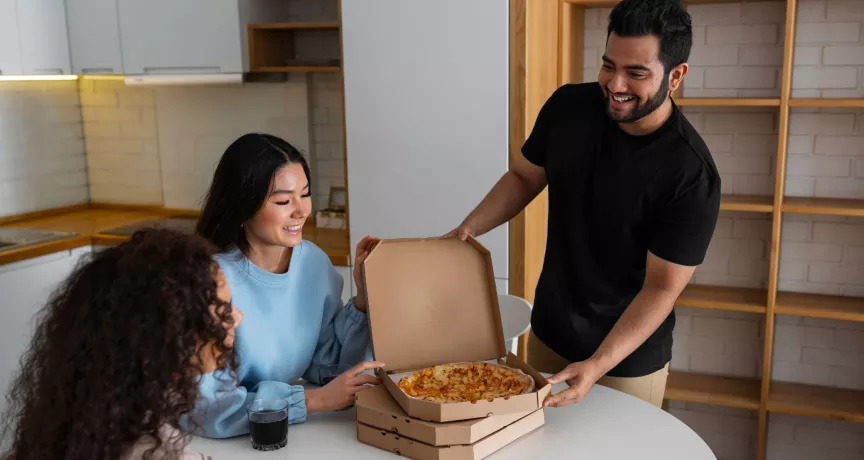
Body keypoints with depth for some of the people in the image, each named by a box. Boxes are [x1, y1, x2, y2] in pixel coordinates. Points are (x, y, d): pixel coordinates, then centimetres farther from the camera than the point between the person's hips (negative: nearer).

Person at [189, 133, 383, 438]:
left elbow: (324, 367, 1)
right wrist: (315, 400, -22)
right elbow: (205, 408, -23)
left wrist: (363, 297, -11)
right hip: (219, 443, -3)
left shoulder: (314, 261, -4)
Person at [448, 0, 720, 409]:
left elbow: (662, 288, -21)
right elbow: (524, 177, 5)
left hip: (628, 359, -4)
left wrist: (597, 365, -31)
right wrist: (467, 230, -8)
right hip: (547, 333, 4)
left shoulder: (692, 175, -24)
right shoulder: (568, 107, -11)